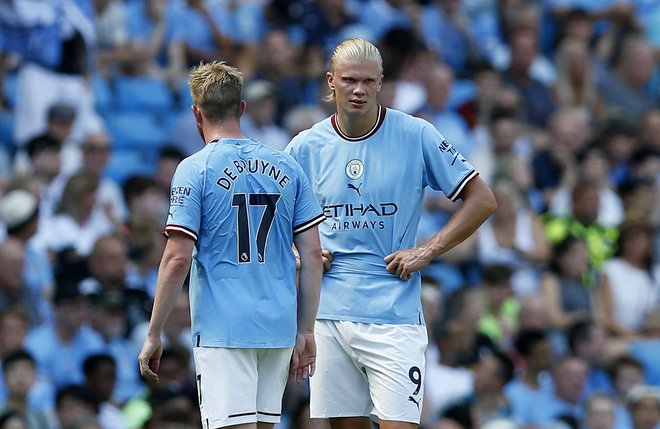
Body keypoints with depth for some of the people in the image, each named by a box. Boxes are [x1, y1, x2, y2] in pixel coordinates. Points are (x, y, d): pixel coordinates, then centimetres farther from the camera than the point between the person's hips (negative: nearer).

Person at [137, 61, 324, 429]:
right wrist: (306, 331, 13)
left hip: (222, 329, -5)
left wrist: (154, 335, -3)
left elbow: (177, 260, -10)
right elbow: (313, 255, 7)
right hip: (279, 329, 5)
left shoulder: (195, 170, -5)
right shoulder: (287, 167, 9)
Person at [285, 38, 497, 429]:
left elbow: (482, 199, 1)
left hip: (393, 316, -3)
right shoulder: (306, 147, 6)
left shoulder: (415, 136, -2)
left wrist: (427, 252, -6)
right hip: (327, 312, 3)